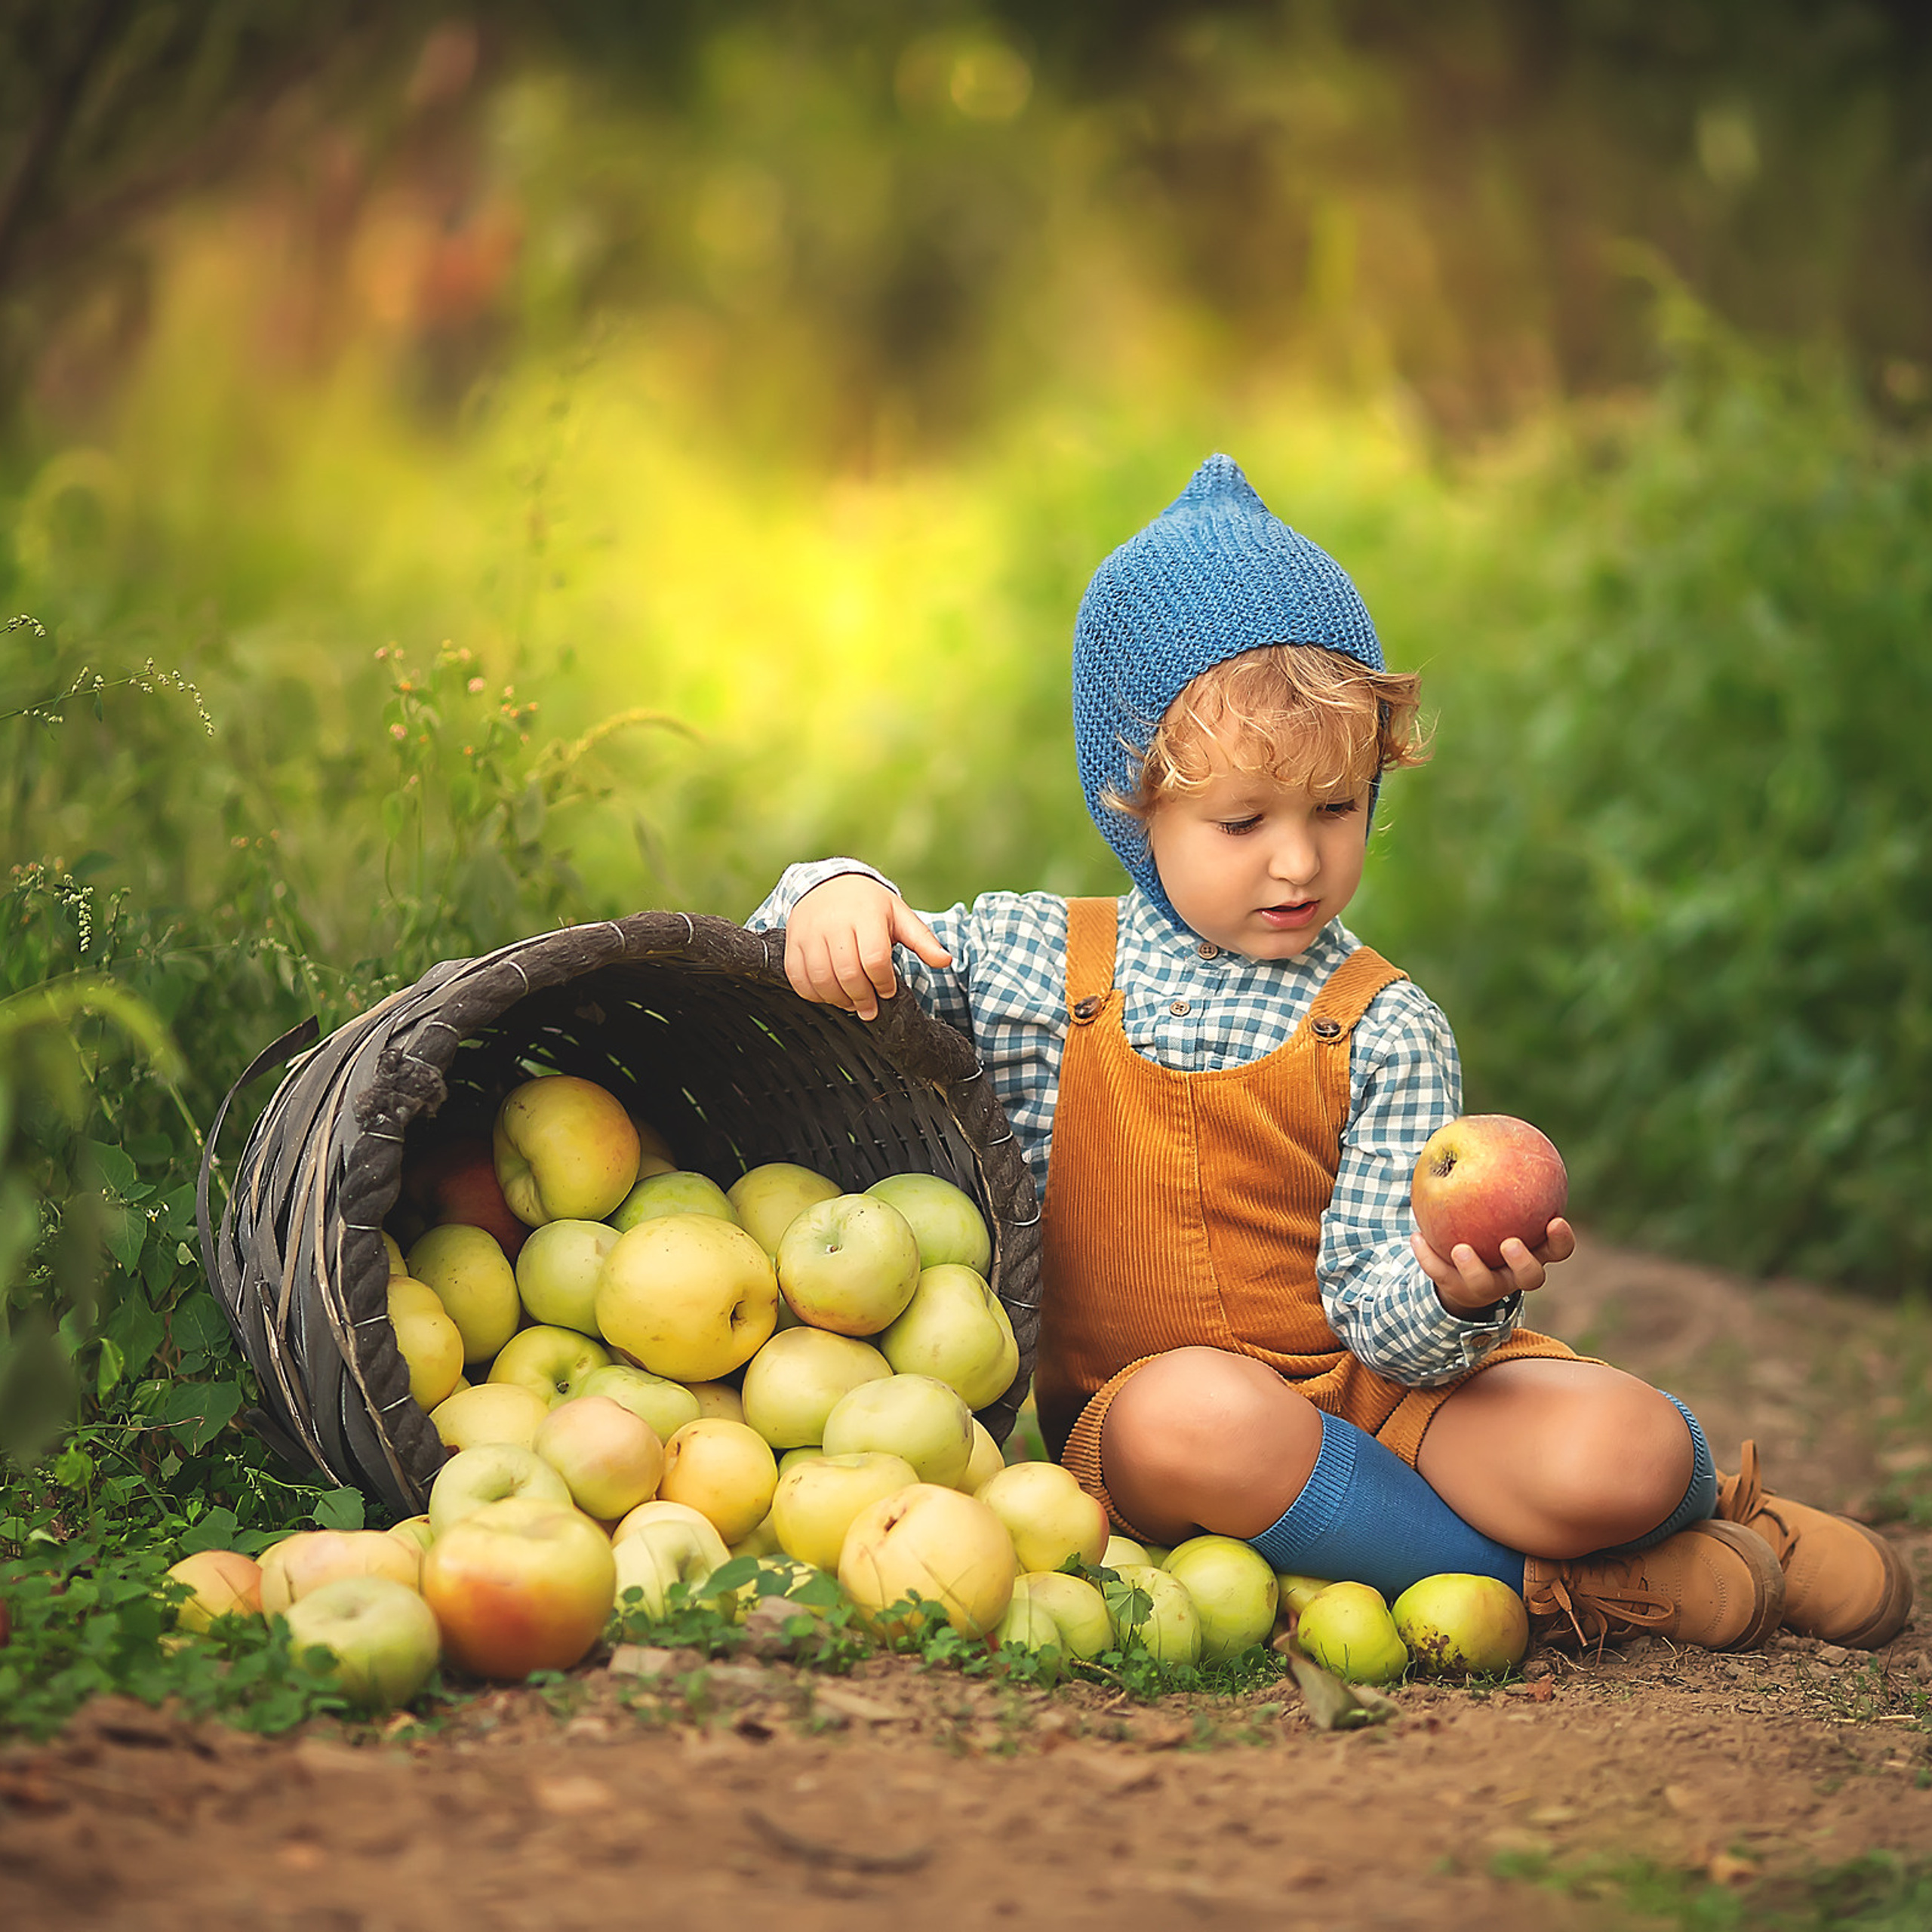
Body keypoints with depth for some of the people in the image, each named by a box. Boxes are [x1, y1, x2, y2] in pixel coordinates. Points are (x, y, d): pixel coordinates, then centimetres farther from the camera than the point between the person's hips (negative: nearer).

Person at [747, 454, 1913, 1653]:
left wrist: (1452, 1290, -32)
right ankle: (1539, 1576, -21)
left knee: (1615, 1453, -30)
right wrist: (833, 899, -14)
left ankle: (1697, 1506, 8)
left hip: (1375, 1392, 0)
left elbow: (1379, 1312, -7)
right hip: (1127, 1406, 1)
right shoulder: (1033, 963, 2)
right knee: (1196, 1414, -39)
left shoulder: (1385, 1032, -2)